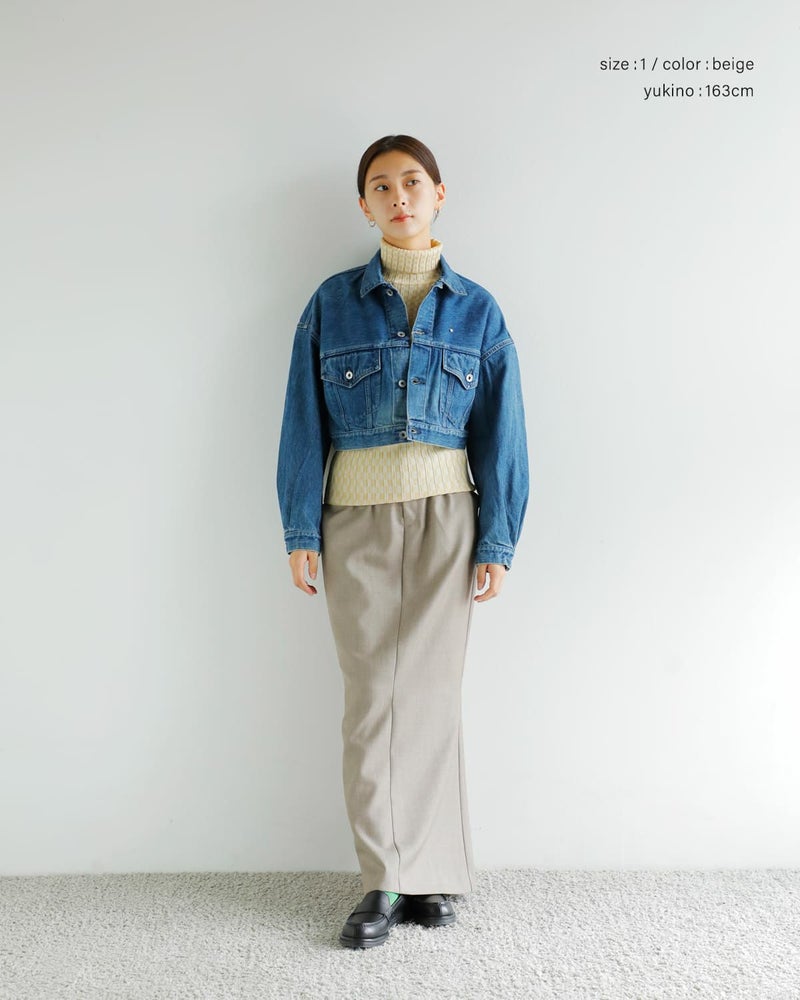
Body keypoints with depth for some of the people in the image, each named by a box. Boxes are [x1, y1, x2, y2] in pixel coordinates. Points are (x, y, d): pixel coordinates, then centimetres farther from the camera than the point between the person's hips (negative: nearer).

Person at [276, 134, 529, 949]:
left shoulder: (477, 311, 6)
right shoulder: (332, 304, 5)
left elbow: (499, 432, 4)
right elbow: (305, 422, 3)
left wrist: (496, 542, -1)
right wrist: (300, 531, -3)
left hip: (445, 517, 0)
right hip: (356, 519, 0)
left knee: (428, 687, 0)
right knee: (371, 692, 0)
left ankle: (427, 869, 14)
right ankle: (387, 878, 10)